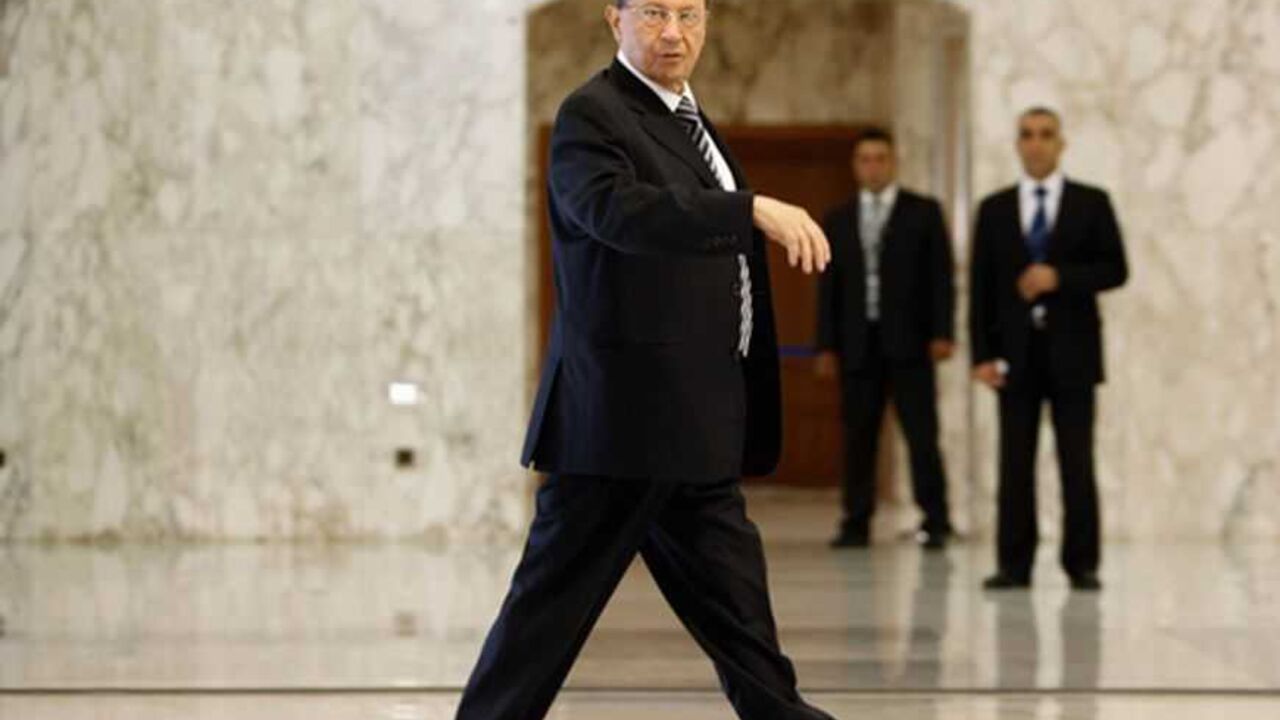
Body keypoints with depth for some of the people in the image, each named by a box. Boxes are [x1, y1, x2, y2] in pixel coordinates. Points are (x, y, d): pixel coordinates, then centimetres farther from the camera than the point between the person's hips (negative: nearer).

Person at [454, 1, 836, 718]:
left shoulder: (686, 117, 18)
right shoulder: (592, 115, -12)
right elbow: (620, 208, -31)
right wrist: (755, 209, -39)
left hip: (695, 423, 9)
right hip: (628, 416, -9)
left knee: (732, 598, 13)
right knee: (559, 594, -4)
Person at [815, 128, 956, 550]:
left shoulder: (924, 213, 6)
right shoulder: (838, 221, 14)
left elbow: (941, 277, 1)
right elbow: (829, 288, 12)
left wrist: (942, 333, -9)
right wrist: (826, 346, 5)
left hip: (908, 341, -3)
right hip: (857, 344, 3)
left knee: (922, 435, -7)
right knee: (858, 437, 2)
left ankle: (935, 522, -4)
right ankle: (856, 524, 7)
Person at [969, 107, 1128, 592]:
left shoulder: (1092, 204, 5)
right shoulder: (994, 209, 9)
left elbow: (1115, 269, 0)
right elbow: (982, 286, 6)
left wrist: (1060, 277, -16)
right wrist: (982, 354, -2)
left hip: (1071, 351, -1)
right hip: (1015, 352, 1)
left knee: (1076, 461, -2)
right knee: (1015, 462, 0)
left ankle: (1082, 565, 3)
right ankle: (1014, 564, 3)